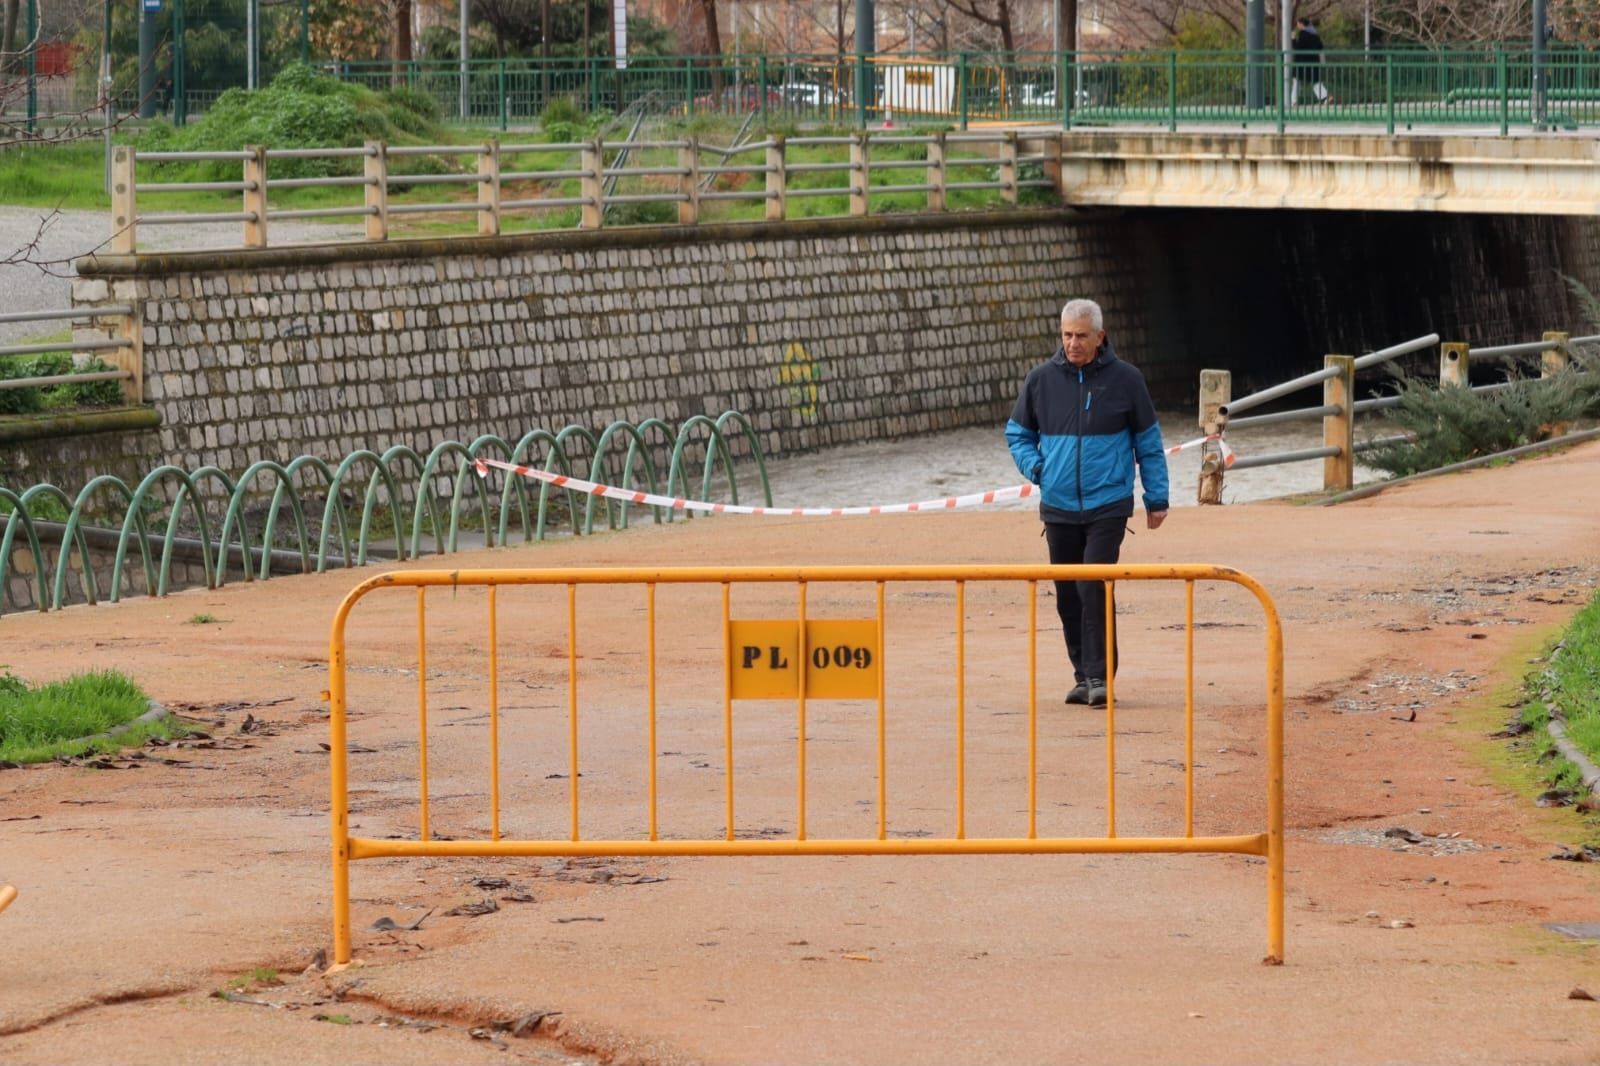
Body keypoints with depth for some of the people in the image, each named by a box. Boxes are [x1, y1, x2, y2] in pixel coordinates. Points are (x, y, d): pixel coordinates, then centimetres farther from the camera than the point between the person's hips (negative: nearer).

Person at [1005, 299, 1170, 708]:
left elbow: (1148, 442, 8)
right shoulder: (1041, 380, 4)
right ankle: (1083, 674, 18)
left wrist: (1156, 498, 8)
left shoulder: (1125, 379, 0)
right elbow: (1017, 433, 17)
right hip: (1059, 506, 3)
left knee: (1094, 587, -15)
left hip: (1108, 505, -3)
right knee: (1068, 595, 7)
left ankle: (1100, 675, -11)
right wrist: (1035, 468, 0)